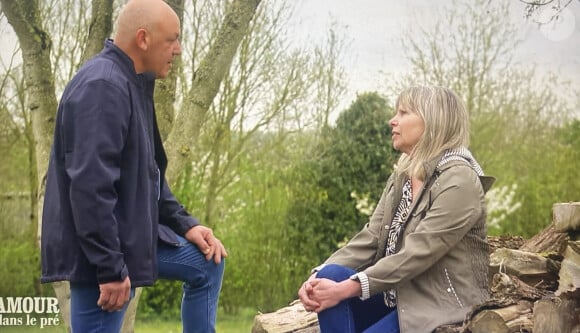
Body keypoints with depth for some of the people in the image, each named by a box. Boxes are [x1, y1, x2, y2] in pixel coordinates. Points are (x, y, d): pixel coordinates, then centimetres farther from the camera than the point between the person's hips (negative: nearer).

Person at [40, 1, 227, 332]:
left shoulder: (134, 85, 12)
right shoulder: (102, 86, -21)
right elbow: (90, 185, -28)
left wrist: (185, 224, 9)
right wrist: (111, 268, -26)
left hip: (134, 234, 10)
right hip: (100, 248, -10)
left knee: (206, 263, 18)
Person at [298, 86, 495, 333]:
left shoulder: (458, 180, -15)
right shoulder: (402, 175, 11)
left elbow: (416, 255, -23)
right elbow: (370, 238, 3)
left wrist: (345, 289, -27)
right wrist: (319, 277, -13)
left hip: (443, 306, -7)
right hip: (400, 295, 7)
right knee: (331, 276, -17)